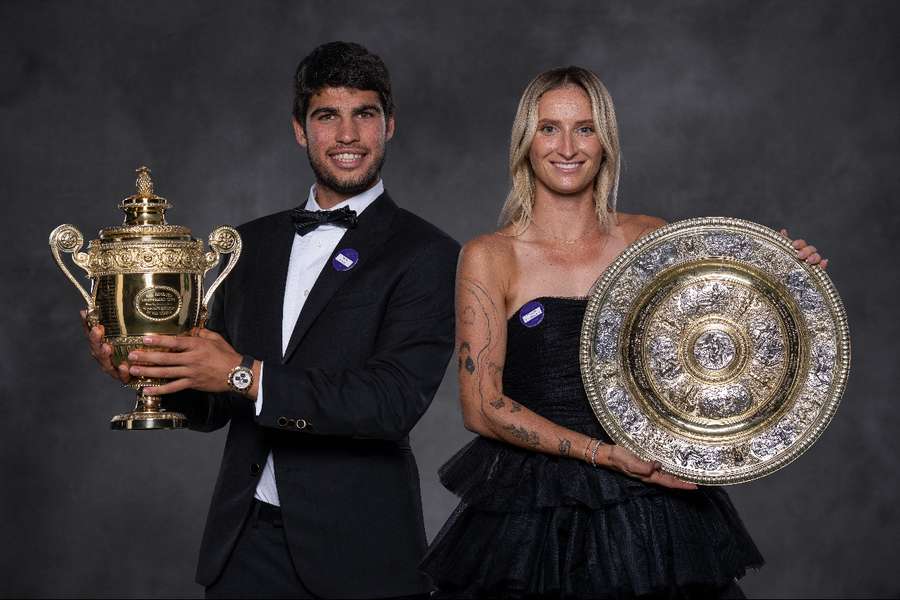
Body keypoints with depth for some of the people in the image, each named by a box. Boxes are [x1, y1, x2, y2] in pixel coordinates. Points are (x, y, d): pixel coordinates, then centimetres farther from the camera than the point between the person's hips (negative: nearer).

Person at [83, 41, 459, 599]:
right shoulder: (253, 242, 10)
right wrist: (140, 362, -7)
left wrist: (247, 376, -23)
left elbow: (398, 399, -18)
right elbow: (212, 406, 13)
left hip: (356, 551, -4)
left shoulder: (425, 253, -6)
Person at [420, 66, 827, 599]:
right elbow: (481, 406, -9)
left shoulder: (649, 239, 4)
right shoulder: (489, 257, -3)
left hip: (651, 511, 2)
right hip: (533, 515, -2)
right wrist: (601, 454, -17)